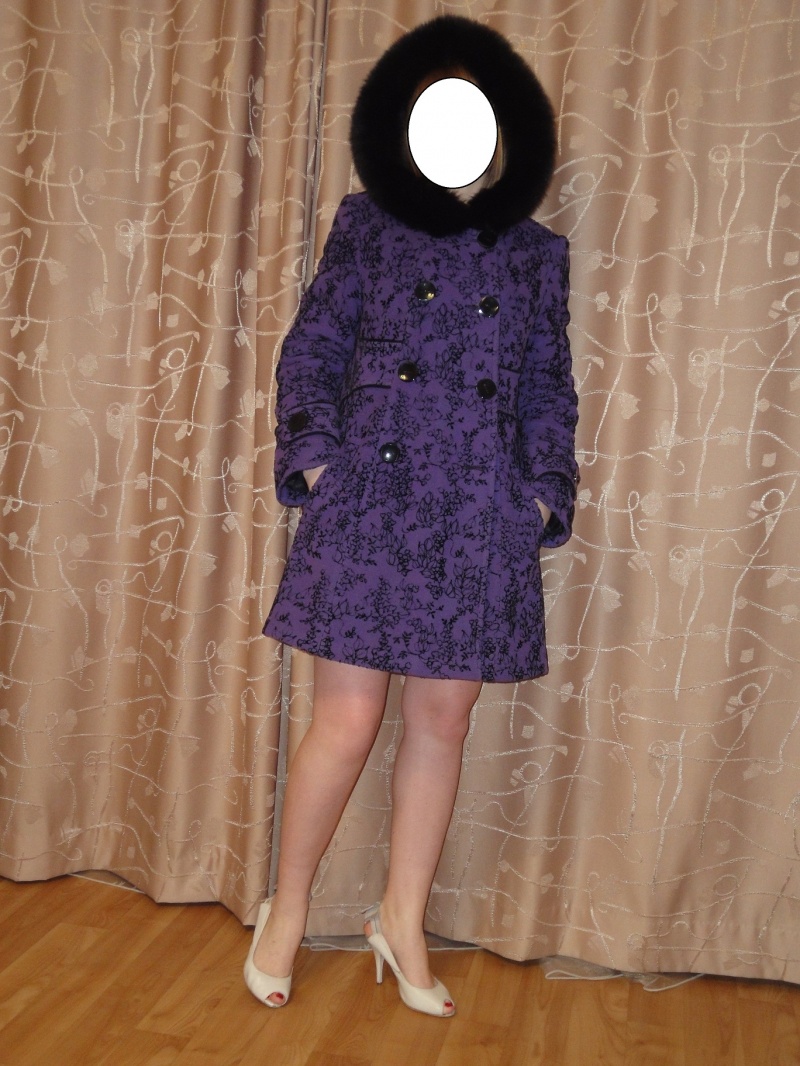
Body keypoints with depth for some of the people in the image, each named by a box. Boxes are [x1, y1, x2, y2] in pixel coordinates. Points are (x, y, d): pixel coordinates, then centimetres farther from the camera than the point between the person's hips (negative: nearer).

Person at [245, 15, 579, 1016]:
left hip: (481, 522, 3)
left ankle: (403, 921, 26)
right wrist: (313, 455, -6)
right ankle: (287, 910, 21)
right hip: (370, 505, -2)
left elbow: (549, 390, 14)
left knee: (442, 721, 7)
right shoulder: (367, 226, 8)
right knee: (346, 720, -3)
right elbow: (310, 350, 6)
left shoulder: (537, 254, 13)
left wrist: (547, 491, 2)